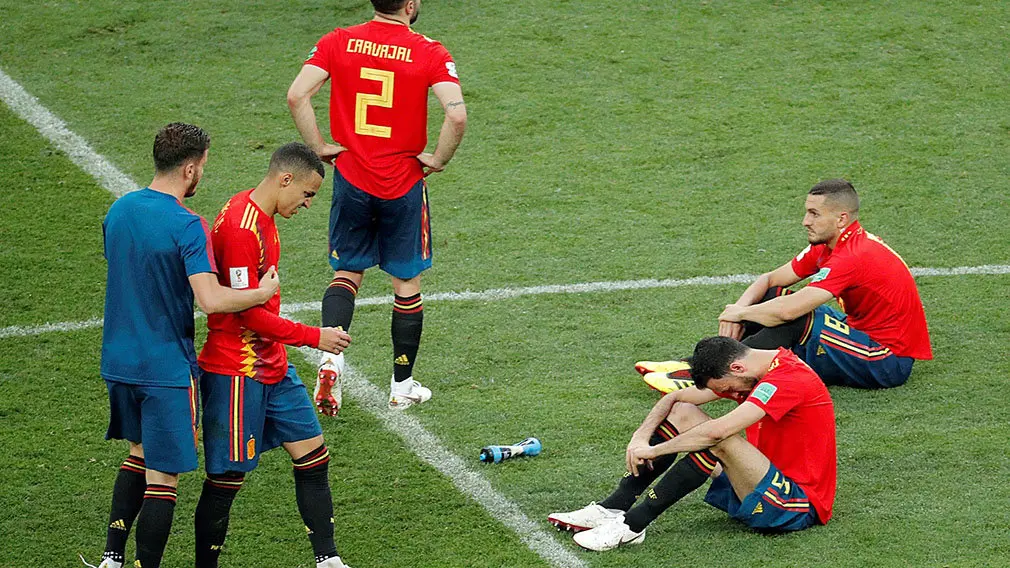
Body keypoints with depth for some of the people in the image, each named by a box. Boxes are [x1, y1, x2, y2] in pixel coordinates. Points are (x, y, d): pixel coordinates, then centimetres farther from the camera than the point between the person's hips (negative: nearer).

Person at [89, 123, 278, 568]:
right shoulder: (186, 226, -20)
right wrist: (263, 292, -14)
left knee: (141, 451, 25)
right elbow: (211, 300, -29)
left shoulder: (119, 210, 3)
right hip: (166, 368, -8)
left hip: (118, 360, 8)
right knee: (163, 475, 2)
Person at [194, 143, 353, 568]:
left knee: (313, 456, 9)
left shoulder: (261, 216, 10)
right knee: (227, 478, -1)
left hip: (272, 366, 10)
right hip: (236, 372, -10)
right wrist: (313, 337, -17)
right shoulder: (240, 229, -22)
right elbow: (248, 313, -22)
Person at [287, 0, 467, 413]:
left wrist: (320, 147, -2)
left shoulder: (339, 42, -3)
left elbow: (296, 95, -12)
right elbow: (457, 114, -23)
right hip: (404, 185, -2)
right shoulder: (429, 53, -11)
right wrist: (438, 159, -7)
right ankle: (403, 386, 22)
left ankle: (331, 358, -6)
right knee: (407, 283, 13)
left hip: (351, 178, 2)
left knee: (347, 272, 18)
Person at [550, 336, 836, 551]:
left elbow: (716, 431, -32)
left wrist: (653, 450, -22)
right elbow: (676, 397, 9)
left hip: (800, 505, -10)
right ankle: (613, 509, -6)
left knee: (719, 440, -31)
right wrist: (641, 436, -8)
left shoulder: (788, 379, -23)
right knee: (683, 414, 1)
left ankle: (632, 525, -26)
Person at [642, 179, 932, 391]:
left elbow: (788, 311, -31)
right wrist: (740, 307, -9)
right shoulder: (826, 246, 4)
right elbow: (770, 279, 11)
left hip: (890, 362, -10)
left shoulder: (854, 256, -25)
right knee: (773, 296, 3)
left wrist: (741, 312, -14)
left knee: (796, 318, -29)